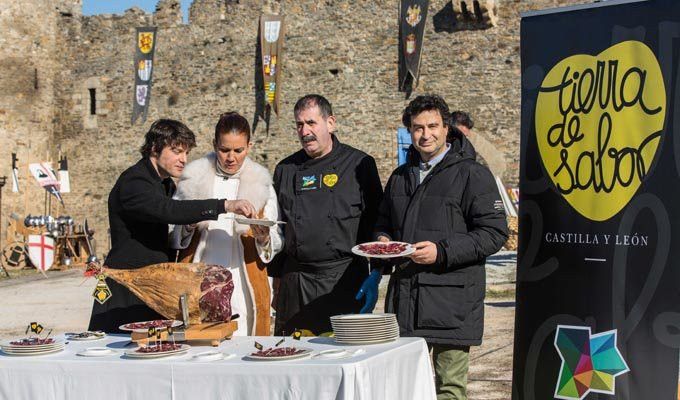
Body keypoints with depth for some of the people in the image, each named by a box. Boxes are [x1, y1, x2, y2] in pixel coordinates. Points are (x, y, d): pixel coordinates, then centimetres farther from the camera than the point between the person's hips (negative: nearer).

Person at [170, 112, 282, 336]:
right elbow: (173, 233, 12)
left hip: (243, 290, 0)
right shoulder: (193, 179, 8)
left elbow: (277, 242, 8)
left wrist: (264, 238, -14)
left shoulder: (261, 184, 8)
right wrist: (188, 226, -8)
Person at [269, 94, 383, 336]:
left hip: (345, 281, -3)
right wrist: (277, 280, 14)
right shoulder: (285, 170, 12)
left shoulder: (359, 165, 0)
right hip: (294, 283, 3)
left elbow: (376, 224, 0)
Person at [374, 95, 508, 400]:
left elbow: (494, 232, -9)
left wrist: (442, 251, -18)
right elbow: (384, 223, 30)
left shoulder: (472, 174, -3)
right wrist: (382, 240, 6)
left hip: (451, 299, -6)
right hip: (403, 296, 6)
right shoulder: (400, 177, 18)